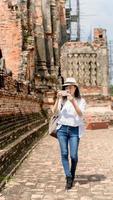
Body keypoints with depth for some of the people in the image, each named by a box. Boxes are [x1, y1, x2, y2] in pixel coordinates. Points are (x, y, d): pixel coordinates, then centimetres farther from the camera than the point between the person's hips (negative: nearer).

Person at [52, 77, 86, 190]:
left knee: (73, 155, -3)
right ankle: (68, 178, 1)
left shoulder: (80, 101, 3)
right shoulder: (61, 100, 9)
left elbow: (81, 114, -13)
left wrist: (73, 101, -25)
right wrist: (57, 99, -17)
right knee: (64, 154, -5)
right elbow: (54, 111, -5)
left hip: (74, 130, -1)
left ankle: (72, 175, 22)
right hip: (62, 129, 2)